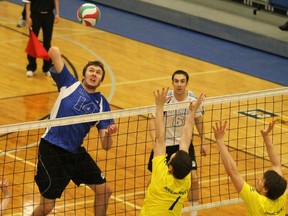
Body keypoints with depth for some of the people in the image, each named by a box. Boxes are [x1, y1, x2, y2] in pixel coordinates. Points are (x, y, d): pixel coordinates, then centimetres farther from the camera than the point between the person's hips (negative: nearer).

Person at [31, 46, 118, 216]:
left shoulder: (102, 104, 8)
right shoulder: (70, 84, 0)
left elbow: (106, 146, 2)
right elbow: (54, 51, -11)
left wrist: (109, 134, -19)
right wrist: (55, 52, 11)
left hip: (76, 153, 5)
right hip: (52, 150, -5)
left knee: (105, 191, 12)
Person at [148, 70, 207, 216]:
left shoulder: (193, 99, -11)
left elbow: (198, 120, 5)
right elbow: (153, 120, -18)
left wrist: (203, 143, 9)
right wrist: (155, 140, -34)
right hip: (164, 144, -1)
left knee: (193, 178, -8)